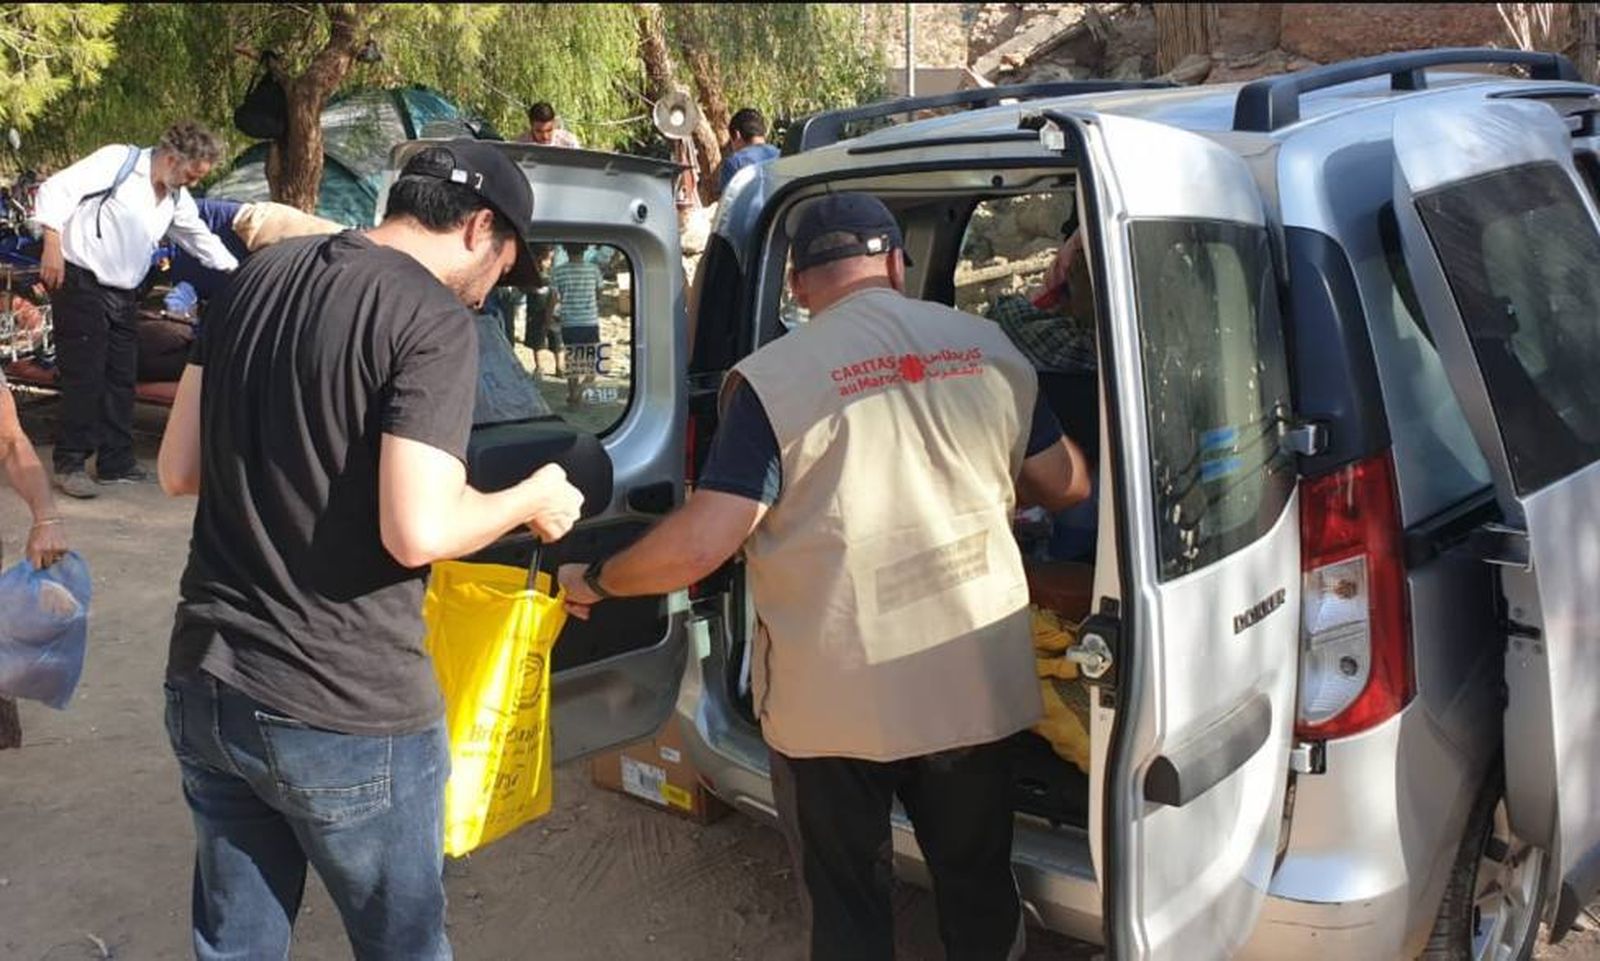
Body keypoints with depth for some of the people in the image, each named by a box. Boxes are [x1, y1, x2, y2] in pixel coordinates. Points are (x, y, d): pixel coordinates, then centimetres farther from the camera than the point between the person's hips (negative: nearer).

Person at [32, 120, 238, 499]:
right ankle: (70, 465, 2)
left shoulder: (177, 198, 11)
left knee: (122, 379, 8)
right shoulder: (118, 161, -11)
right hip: (82, 284, -8)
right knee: (84, 377, -6)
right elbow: (56, 190, -16)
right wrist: (53, 244, -22)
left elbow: (202, 239, 21)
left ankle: (116, 463, 16)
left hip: (124, 294, 8)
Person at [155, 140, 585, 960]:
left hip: (204, 687, 7)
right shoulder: (434, 319, -16)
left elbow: (178, 470, 10)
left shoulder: (258, 277, 7)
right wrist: (529, 502, -6)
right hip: (347, 714, -6)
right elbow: (417, 532, -23)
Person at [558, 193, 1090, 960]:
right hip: (972, 683, 4)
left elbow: (699, 545, -18)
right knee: (979, 882, 24)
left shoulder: (773, 379, -13)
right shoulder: (990, 348, 0)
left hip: (834, 699, -3)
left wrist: (593, 582, 1)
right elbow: (1067, 486, 11)